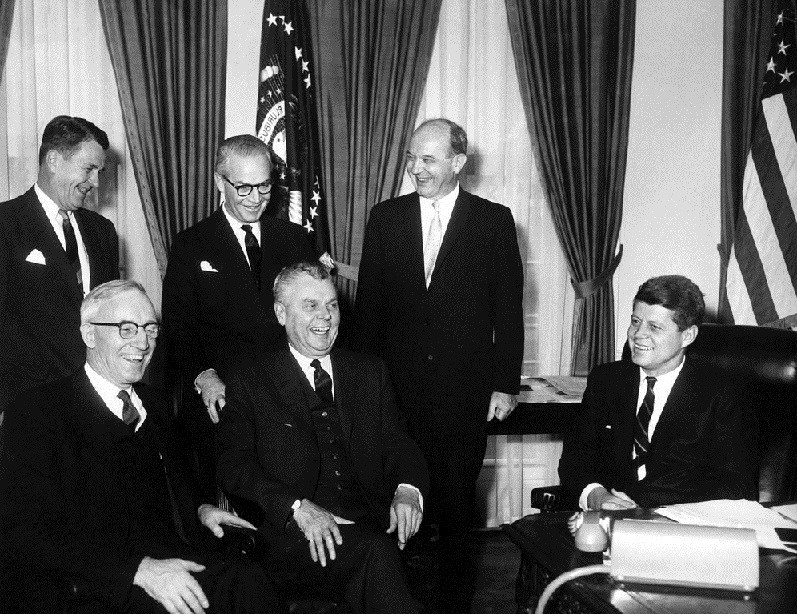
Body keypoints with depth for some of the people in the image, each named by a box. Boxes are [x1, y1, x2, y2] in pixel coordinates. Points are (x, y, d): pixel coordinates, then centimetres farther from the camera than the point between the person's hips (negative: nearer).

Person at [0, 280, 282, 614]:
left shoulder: (153, 406, 19)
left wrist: (199, 509, 8)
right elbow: (29, 540, -14)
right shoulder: (36, 414, -4)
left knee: (249, 580, -24)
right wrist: (139, 569, -24)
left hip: (165, 562, 6)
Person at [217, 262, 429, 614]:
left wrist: (408, 489, -9)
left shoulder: (370, 373, 20)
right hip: (292, 539, -3)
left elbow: (397, 444, 15)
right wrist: (297, 507, -19)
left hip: (372, 527, 3)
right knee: (374, 552, -34)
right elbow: (234, 466, -2)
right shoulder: (250, 385, 9)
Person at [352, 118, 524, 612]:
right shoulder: (386, 218, 7)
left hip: (465, 389, -1)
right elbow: (369, 303, 8)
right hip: (399, 385, 2)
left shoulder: (494, 220, 2)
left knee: (457, 498, 6)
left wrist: (505, 384, -2)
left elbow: (508, 308, 1)